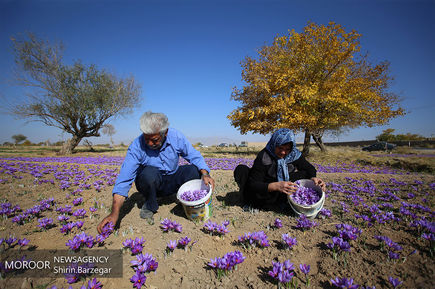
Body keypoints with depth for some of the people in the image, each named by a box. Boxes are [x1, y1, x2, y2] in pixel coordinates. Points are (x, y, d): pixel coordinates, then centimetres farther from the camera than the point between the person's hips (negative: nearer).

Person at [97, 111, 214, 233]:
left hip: (172, 181, 2)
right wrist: (114, 213, -32)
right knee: (150, 172, -35)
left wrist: (205, 174, -28)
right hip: (150, 183, -1)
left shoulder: (176, 137, -18)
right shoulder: (137, 146, -23)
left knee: (194, 170, -24)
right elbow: (124, 180, -26)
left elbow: (195, 156, -10)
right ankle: (150, 205, -5)